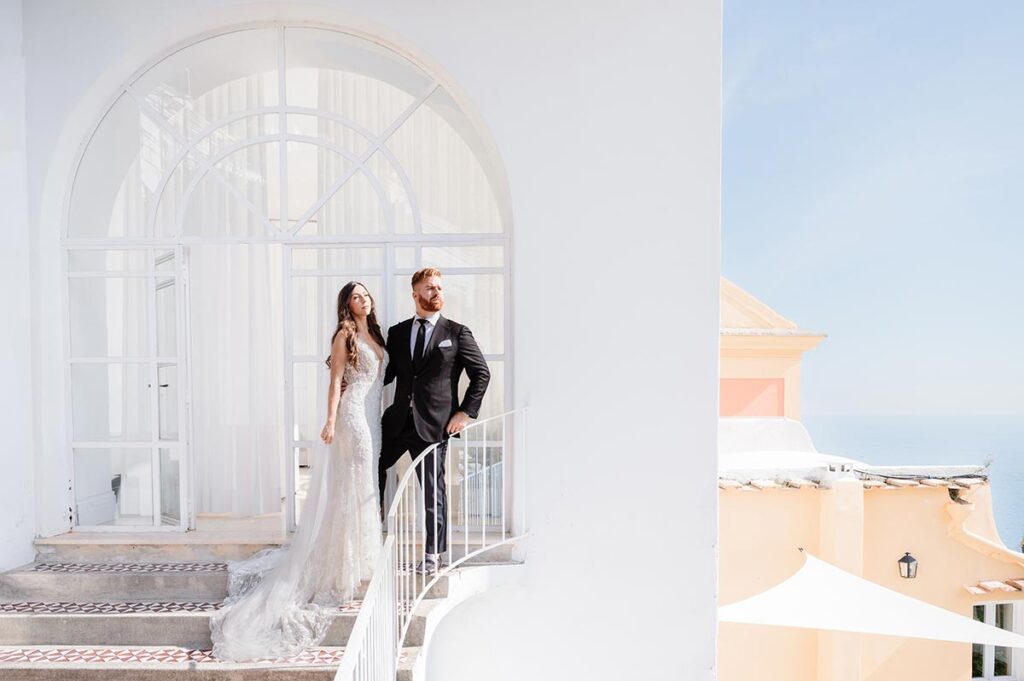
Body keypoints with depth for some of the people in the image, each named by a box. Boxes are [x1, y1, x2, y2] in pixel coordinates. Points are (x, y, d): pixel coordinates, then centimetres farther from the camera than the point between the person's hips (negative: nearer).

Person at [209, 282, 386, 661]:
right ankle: (350, 563, 8)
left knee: (368, 487, 13)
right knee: (353, 488, -2)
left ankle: (361, 556, 24)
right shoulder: (344, 335, -7)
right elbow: (336, 382, -11)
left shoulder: (375, 334, 15)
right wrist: (331, 421, -19)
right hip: (353, 416, -8)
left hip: (373, 419, 8)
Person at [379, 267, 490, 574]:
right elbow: (387, 372, 13)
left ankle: (433, 553, 20)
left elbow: (481, 373, 1)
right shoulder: (397, 333, 10)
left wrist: (466, 412, -5)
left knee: (433, 489, 5)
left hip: (434, 423, -4)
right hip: (398, 419, 4)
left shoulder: (457, 333, 0)